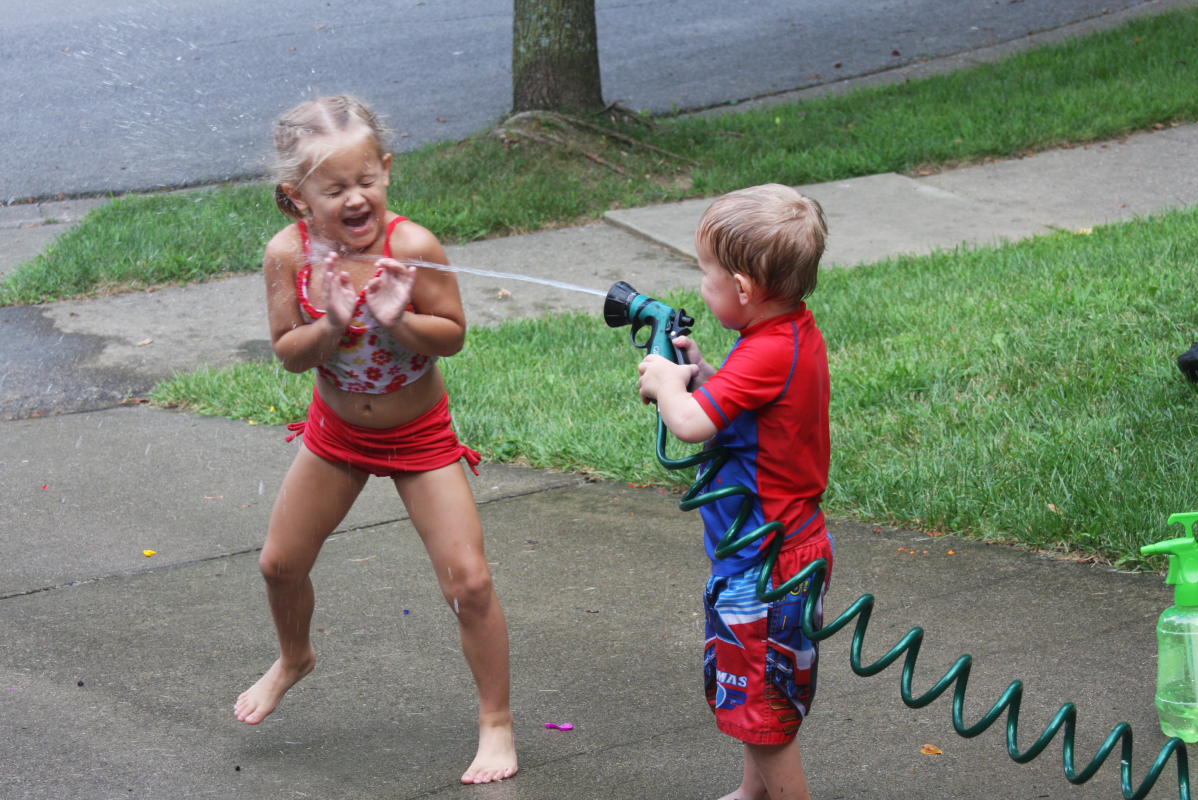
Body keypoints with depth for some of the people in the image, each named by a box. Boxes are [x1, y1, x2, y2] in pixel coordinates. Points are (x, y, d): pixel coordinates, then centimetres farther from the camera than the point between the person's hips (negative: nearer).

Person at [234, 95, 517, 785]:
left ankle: (497, 723, 8)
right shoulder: (289, 254, -18)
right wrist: (330, 325, -33)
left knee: (469, 580, -9)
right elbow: (288, 353, -14)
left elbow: (453, 336, -19)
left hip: (419, 435, -3)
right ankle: (294, 658, 49)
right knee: (281, 563, 16)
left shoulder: (412, 245, -27)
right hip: (337, 430, 4)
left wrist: (397, 319, -37)